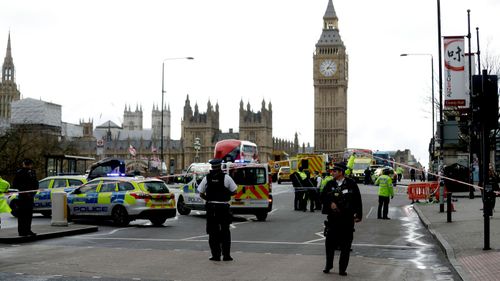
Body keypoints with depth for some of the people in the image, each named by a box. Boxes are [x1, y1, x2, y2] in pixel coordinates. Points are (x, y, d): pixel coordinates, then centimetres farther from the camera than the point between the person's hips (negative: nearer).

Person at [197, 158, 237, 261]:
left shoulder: (206, 178, 0)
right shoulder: (226, 177, -6)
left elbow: (201, 194, 2)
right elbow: (234, 192, -3)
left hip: (211, 208, 1)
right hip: (224, 208, -1)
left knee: (213, 232, 8)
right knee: (225, 232, 9)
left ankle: (216, 255, 6)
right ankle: (226, 255, 8)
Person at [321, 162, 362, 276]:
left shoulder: (351, 184, -1)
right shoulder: (330, 184, 6)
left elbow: (358, 200, 1)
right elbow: (323, 197, 5)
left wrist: (358, 215, -2)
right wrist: (330, 203, -13)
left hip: (347, 218, -2)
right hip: (332, 217, 2)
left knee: (345, 245, 3)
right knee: (329, 242, 5)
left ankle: (342, 268, 12)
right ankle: (328, 265, 22)